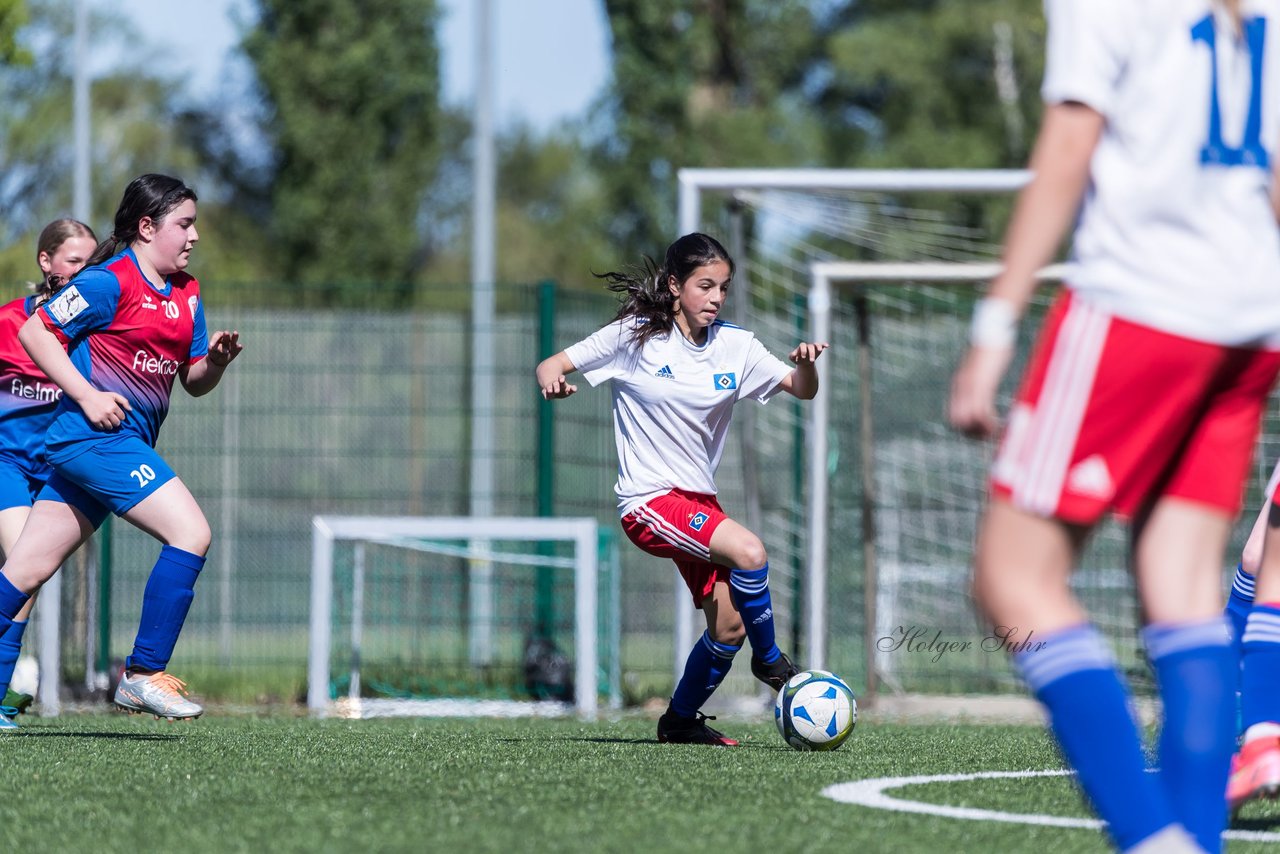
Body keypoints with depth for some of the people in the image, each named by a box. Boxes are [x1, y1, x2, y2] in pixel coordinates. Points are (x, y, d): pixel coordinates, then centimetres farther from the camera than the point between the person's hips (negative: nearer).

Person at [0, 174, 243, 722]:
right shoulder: (110, 281, -9)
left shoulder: (185, 294, 17)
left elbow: (194, 383, 21)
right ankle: (143, 675, -12)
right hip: (95, 435, -8)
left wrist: (216, 358, -1)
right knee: (191, 533, -16)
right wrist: (87, 395, -16)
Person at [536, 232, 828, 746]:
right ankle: (769, 661, -7)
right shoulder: (635, 337, -7)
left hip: (699, 501, 6)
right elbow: (551, 367, -5)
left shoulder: (735, 346, 4)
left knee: (728, 626, 1)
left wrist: (805, 365, -22)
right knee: (748, 551, -28)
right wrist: (552, 381, -29)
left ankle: (681, 720, 23)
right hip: (649, 500, -6)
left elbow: (801, 390, 1)